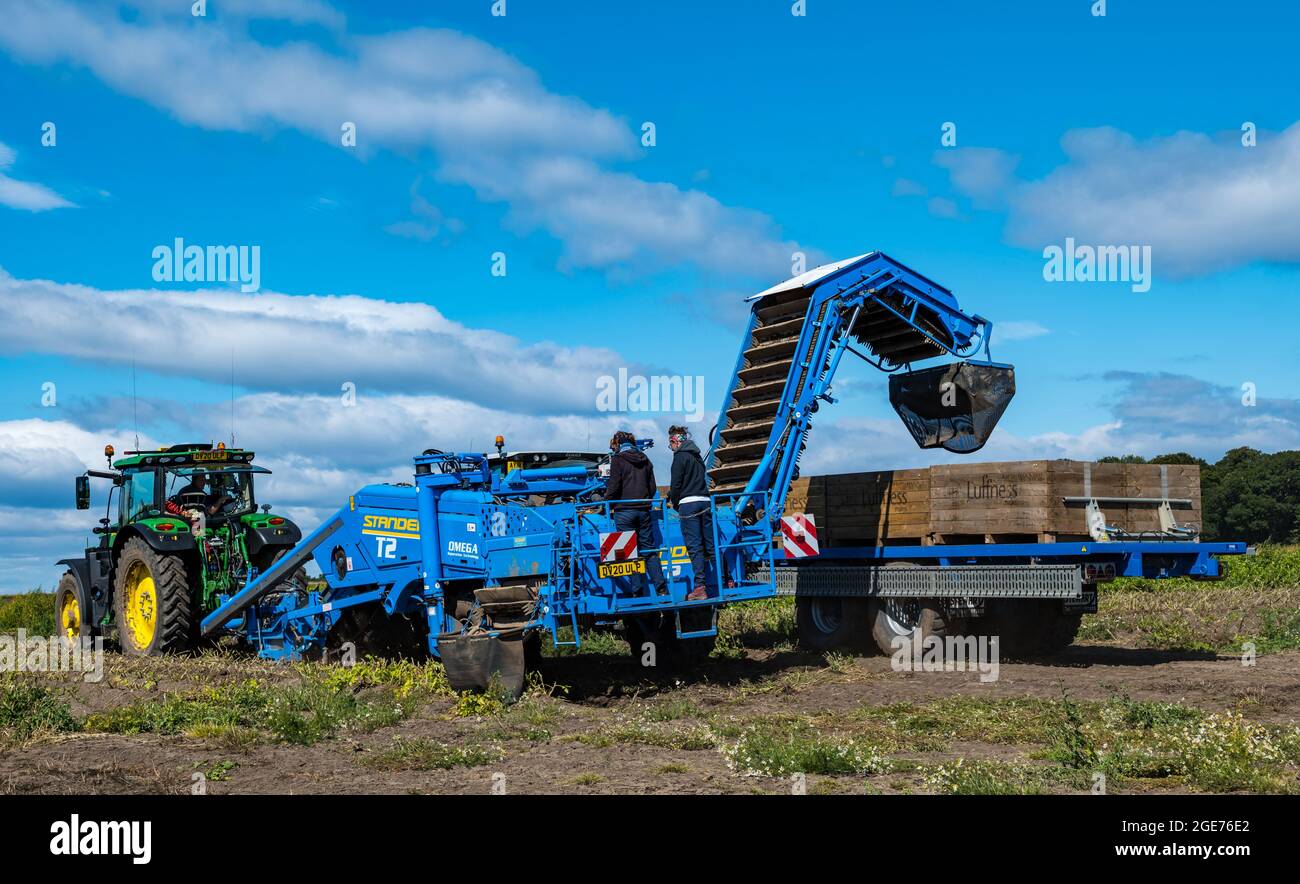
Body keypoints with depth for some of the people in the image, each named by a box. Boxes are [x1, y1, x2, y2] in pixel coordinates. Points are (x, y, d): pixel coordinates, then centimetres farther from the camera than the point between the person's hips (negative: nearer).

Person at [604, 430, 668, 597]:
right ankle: (661, 587, 2)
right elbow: (652, 487, 13)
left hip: (624, 511, -5)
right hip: (644, 511, 5)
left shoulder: (617, 460, -4)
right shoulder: (644, 460, 13)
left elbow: (614, 487, -10)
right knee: (649, 549, 9)